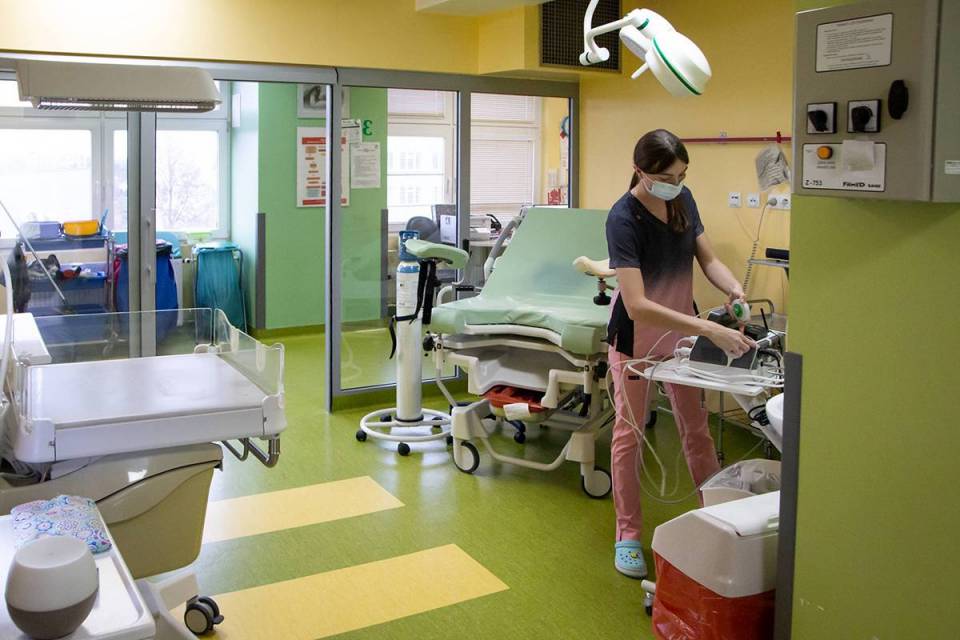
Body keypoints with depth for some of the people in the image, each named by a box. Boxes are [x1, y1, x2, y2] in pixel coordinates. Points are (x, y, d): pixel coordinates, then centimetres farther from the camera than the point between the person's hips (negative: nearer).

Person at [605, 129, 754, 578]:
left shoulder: (683, 199, -9)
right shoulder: (624, 218, -28)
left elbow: (707, 258, 1)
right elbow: (637, 306, -36)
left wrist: (734, 289, -21)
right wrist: (711, 331, -40)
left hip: (682, 328, 6)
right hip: (637, 335, -5)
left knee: (696, 426, 14)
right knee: (629, 432, 6)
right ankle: (627, 535, 18)